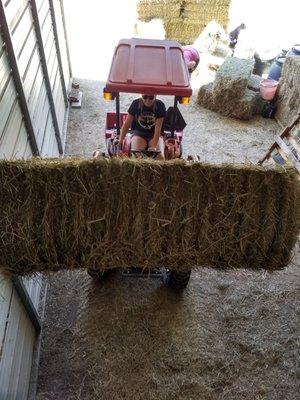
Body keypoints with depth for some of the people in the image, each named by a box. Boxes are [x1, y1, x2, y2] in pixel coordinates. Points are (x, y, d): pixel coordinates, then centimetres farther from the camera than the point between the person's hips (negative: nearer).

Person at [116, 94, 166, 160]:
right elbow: (127, 124, -4)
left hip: (155, 135, 0)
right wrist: (120, 140, -13)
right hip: (139, 133, 1)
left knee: (160, 156, -25)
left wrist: (154, 146, -26)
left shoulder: (160, 105, -13)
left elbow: (158, 128, -17)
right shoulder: (136, 104, -10)